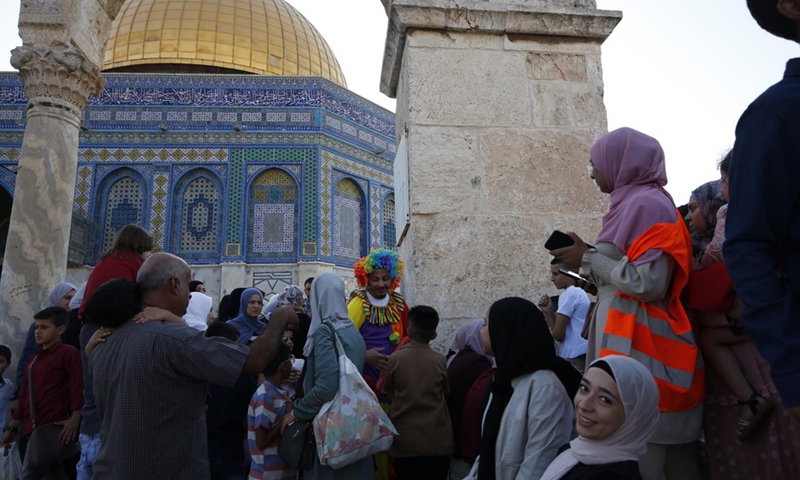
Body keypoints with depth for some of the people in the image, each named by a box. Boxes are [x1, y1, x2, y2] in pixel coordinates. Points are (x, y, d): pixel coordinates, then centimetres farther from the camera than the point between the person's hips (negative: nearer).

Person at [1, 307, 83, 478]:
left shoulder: (67, 353, -4)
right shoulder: (32, 359, 20)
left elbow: (78, 387, -12)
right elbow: (24, 396, 23)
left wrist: (74, 419, -21)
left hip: (54, 429, -7)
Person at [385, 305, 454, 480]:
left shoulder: (396, 358, -11)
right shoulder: (440, 360, -9)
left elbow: (389, 391, 3)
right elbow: (446, 392, 5)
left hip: (405, 438, 0)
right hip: (436, 438, 0)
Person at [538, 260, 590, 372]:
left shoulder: (569, 294, -11)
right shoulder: (579, 293, 19)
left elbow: (558, 334, -12)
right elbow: (560, 330, 14)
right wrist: (548, 312, 2)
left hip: (574, 358, -10)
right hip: (583, 356, 10)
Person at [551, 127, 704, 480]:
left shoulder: (647, 203, -10)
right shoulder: (633, 203, 18)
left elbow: (649, 283, -20)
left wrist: (588, 258, -10)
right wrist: (586, 262, 15)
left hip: (639, 344, -10)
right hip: (625, 337, 10)